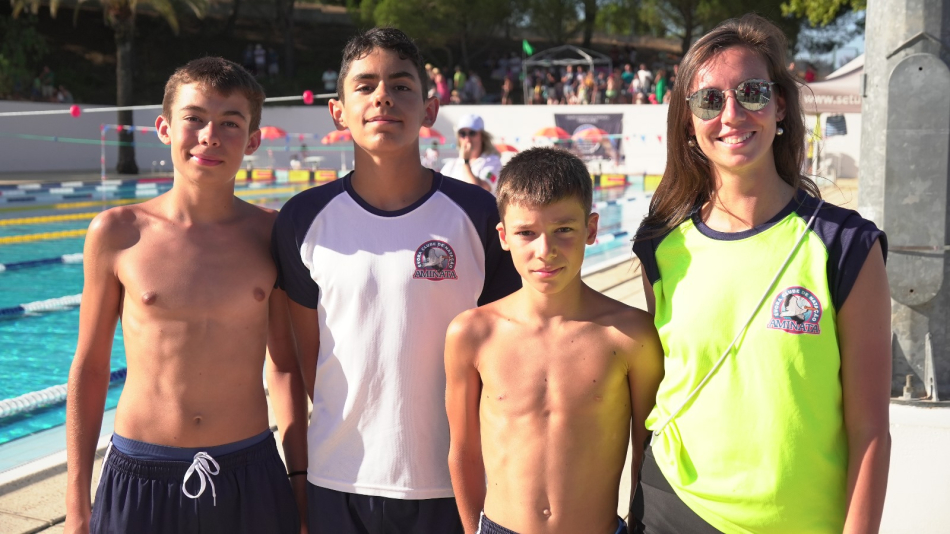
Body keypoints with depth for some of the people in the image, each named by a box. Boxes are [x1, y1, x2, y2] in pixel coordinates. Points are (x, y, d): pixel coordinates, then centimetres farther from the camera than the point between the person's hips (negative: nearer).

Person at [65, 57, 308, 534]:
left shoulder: (272, 235, -2)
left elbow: (284, 365, 7)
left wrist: (299, 477, 7)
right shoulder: (118, 233, -4)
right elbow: (89, 369, 3)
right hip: (139, 478, 0)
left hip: (251, 478, 1)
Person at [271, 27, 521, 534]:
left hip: (448, 478, -1)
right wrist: (346, 431, 4)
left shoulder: (478, 214, -6)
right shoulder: (305, 218, -2)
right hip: (337, 479, 1)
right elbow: (305, 350, 7)